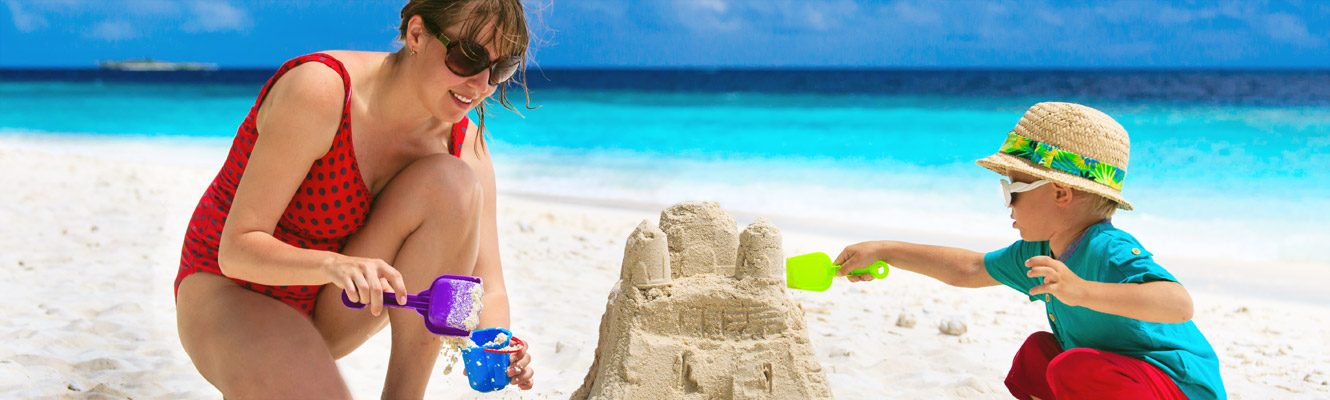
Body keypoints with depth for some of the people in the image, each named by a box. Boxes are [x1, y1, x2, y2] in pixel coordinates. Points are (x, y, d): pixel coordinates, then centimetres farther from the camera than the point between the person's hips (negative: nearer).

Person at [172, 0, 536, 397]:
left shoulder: (465, 145, -11)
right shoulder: (320, 90, -27)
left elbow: (488, 289, -10)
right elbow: (237, 249, -25)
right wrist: (333, 265, -44)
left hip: (332, 311, 5)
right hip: (230, 292, -5)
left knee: (451, 183, -21)